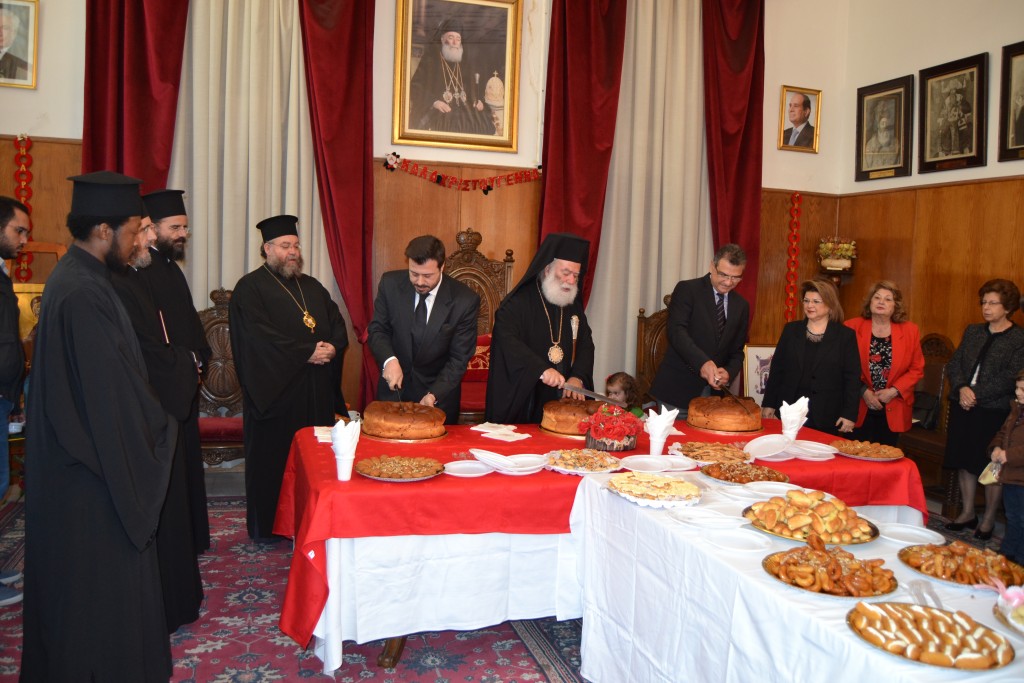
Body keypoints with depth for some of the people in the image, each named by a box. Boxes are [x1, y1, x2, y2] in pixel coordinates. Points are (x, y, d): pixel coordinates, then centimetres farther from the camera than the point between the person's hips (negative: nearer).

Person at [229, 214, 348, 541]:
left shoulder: (312, 287, 17)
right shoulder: (250, 287, -3)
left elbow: (338, 325, 12)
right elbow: (259, 336, -16)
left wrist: (331, 348, -10)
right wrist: (307, 353, -16)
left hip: (317, 391, 6)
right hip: (275, 389, -5)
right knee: (274, 458, 1)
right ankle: (267, 527, 14)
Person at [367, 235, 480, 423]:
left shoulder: (465, 300, -17)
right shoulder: (390, 283, -11)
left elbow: (459, 358, -13)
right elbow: (377, 329, -1)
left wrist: (433, 395, -25)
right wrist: (389, 360, -21)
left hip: (440, 395, -2)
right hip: (394, 388, 2)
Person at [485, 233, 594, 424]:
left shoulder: (574, 306, 10)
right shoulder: (519, 302, -10)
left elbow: (585, 343, 8)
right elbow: (506, 339, -23)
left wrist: (578, 377, -11)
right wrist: (541, 369, -34)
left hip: (559, 400, 5)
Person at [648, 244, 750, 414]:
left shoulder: (741, 305, 11)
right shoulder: (687, 290, -5)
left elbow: (737, 351, 14)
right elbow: (676, 330, -18)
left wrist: (729, 372, -8)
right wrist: (702, 362, -31)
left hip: (713, 391, 4)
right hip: (678, 388, -4)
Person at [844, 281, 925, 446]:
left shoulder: (910, 331, 3)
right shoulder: (852, 327, -3)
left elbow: (917, 369, 4)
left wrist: (894, 391, -9)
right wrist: (863, 391, -12)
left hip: (893, 410, 2)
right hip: (859, 408, -2)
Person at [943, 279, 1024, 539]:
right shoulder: (973, 331, 11)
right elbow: (954, 364, 7)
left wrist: (976, 394, -17)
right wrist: (962, 388, -10)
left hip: (995, 411, -5)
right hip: (963, 406, 5)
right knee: (964, 460, 11)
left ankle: (989, 519, 17)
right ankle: (968, 513, 25)